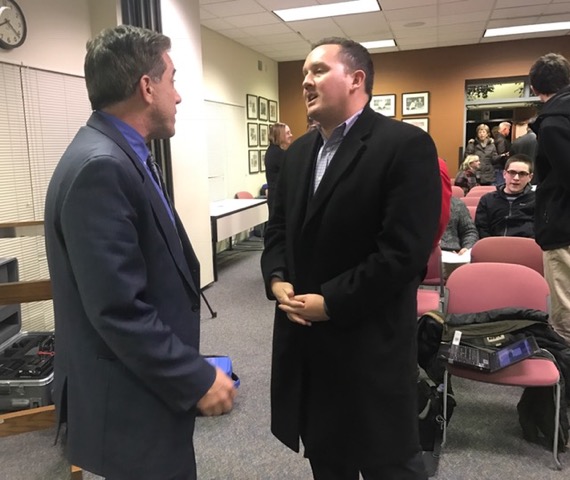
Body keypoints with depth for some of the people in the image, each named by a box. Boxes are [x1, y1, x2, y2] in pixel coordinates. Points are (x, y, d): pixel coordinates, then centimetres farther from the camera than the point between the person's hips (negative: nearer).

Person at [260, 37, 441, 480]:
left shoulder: (406, 145, -13)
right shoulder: (298, 152, 11)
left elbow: (405, 250, -21)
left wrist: (331, 303, -18)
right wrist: (277, 280, -4)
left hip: (369, 340, -6)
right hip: (304, 335, 7)